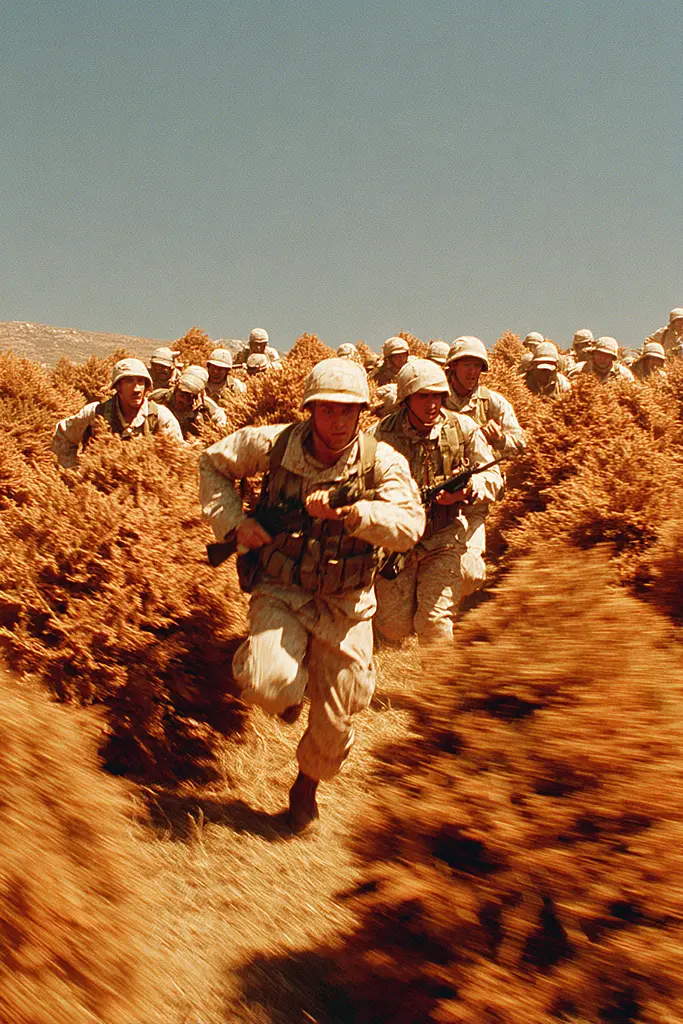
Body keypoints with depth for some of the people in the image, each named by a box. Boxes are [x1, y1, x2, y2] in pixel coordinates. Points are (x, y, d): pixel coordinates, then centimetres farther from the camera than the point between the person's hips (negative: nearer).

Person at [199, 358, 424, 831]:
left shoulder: (381, 460, -13)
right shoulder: (274, 444, -10)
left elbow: (409, 526, -26)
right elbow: (214, 463, 6)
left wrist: (347, 510, -40)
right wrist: (234, 522, -8)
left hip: (346, 607, 1)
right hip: (280, 593, 0)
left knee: (334, 723, 9)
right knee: (271, 684, -28)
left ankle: (308, 782, 43)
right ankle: (290, 688, 12)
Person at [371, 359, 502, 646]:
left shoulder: (463, 428, -4)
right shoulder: (382, 434, -7)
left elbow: (493, 477, -2)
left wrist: (466, 489, -24)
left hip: (447, 537, 0)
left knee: (435, 622, -11)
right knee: (393, 627, 5)